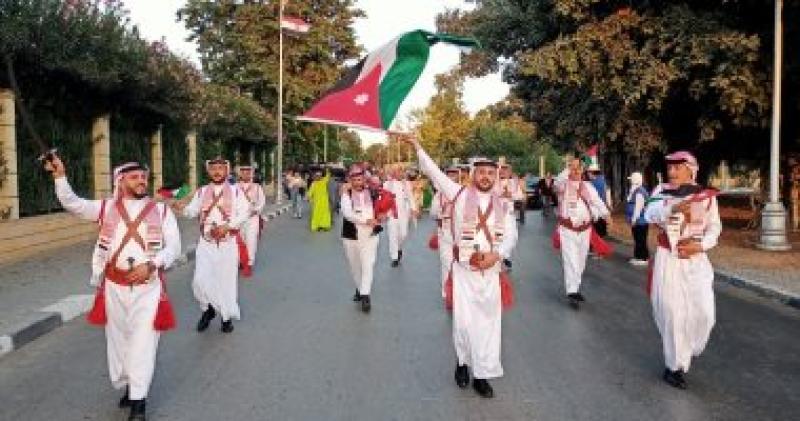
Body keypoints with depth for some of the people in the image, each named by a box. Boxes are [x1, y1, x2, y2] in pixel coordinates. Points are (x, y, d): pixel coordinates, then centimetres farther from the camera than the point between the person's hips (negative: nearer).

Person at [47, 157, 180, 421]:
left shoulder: (161, 210, 3)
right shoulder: (107, 207, 7)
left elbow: (173, 247, -1)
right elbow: (73, 204, -5)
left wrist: (151, 265, -16)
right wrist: (60, 176, -19)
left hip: (148, 286, -2)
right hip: (114, 285, 2)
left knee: (142, 341, -4)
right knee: (118, 338, 13)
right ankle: (127, 386, 32)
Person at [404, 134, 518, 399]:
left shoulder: (502, 205, 8)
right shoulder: (459, 194, 0)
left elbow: (511, 236, 6)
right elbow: (434, 173, -3)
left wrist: (496, 255, -11)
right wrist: (418, 148, -8)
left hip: (491, 270, 3)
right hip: (464, 269, -3)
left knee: (488, 322, 5)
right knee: (464, 321, -2)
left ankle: (482, 375, 15)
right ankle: (463, 362, 25)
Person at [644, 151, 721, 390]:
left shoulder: (706, 196, 2)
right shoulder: (661, 192, 0)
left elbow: (714, 227, 7)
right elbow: (651, 214, -19)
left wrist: (700, 245, -12)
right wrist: (673, 208, -38)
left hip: (696, 260, 1)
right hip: (667, 260, -1)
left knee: (703, 313, -3)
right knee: (672, 313, -2)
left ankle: (687, 351, 26)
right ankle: (675, 366, 10)